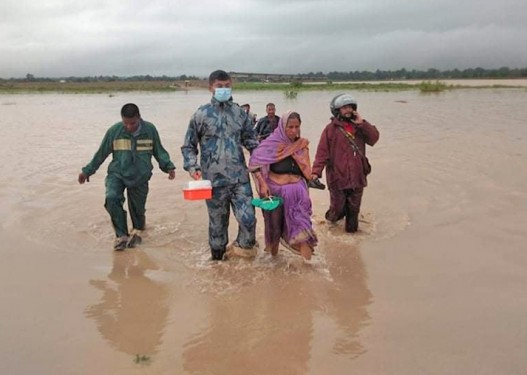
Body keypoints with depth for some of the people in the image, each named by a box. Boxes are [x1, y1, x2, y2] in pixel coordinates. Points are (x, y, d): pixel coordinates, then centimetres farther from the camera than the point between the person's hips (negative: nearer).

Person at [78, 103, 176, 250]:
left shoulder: (150, 130, -7)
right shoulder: (114, 131, -9)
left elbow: (159, 151, 5)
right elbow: (101, 153, 3)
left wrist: (168, 167, -9)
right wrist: (87, 171, 7)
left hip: (140, 177, 1)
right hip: (117, 173, -1)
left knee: (137, 208, 9)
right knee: (111, 199, -25)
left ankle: (137, 230, 43)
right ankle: (122, 236, -11)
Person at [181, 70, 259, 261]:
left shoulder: (240, 113, 7)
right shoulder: (201, 114, 1)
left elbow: (251, 141, 14)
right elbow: (188, 146, 6)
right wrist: (192, 167, -10)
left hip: (240, 178, 1)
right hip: (214, 180, -1)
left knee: (248, 218, -12)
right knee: (218, 223, 10)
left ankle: (243, 245, 19)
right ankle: (218, 259, 31)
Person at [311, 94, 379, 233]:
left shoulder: (359, 126, 8)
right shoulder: (331, 129, -8)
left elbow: (374, 138, -4)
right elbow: (322, 152, -12)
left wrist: (362, 123, -13)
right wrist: (316, 172, -21)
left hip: (357, 177, 4)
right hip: (337, 177, -4)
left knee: (354, 209, 14)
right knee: (338, 208, 4)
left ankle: (351, 230, 31)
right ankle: (332, 217, 37)